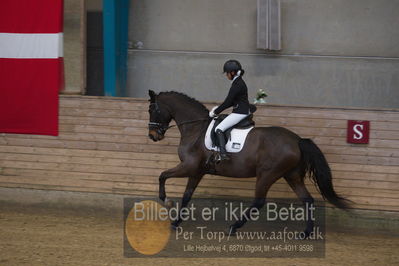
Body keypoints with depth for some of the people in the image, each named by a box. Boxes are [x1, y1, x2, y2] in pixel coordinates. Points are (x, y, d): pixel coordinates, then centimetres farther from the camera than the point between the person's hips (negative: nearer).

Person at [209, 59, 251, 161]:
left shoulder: (237, 85, -19)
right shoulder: (239, 82, 12)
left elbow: (228, 102, -18)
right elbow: (232, 102, 20)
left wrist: (215, 112, -8)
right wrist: (218, 108, 15)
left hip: (239, 113, -11)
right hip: (243, 112, 11)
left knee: (219, 129, -15)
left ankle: (223, 154, -24)